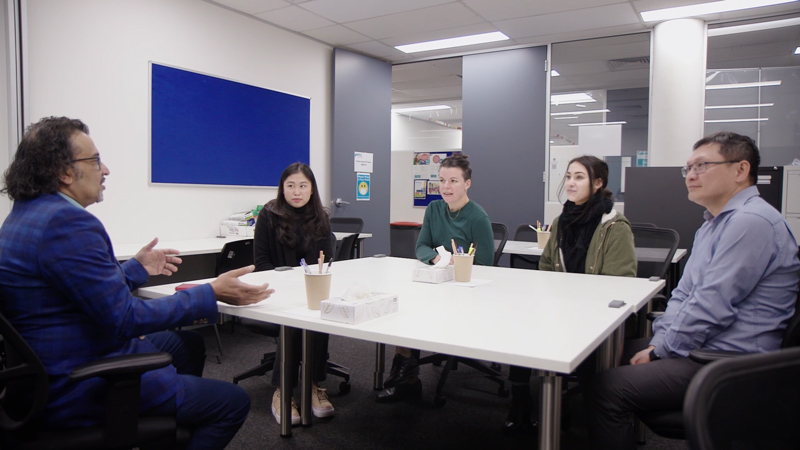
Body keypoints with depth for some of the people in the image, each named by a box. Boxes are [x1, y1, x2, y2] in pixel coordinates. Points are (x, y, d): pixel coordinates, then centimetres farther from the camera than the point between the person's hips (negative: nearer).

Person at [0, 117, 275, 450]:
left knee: (188, 343, 27)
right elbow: (126, 318, -25)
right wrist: (212, 294, -21)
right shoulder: (69, 222, -25)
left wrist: (136, 268, 22)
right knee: (233, 402, -10)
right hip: (77, 390, -11)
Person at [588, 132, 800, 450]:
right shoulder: (713, 224, 17)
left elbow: (711, 309, -23)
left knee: (609, 388, -21)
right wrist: (660, 340, 2)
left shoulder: (752, 221, -18)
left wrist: (660, 351, -11)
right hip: (705, 351, 11)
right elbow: (684, 294, 17)